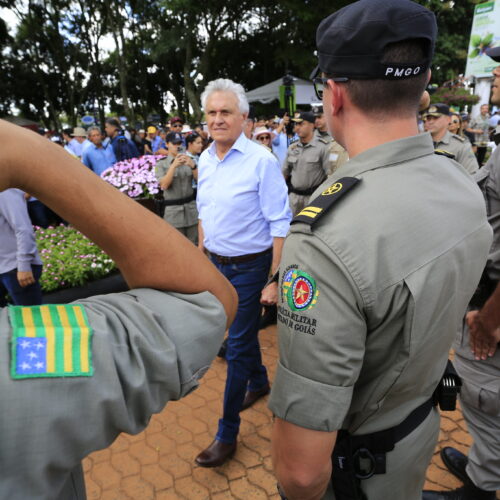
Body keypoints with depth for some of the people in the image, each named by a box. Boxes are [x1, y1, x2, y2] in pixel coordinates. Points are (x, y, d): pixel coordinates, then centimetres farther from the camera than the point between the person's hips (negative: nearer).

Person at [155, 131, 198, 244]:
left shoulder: (189, 161, 8)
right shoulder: (161, 164, 0)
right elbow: (164, 185, -14)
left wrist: (192, 165, -20)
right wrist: (174, 165, -22)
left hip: (191, 207, 3)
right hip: (173, 210, -2)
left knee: (194, 245, 7)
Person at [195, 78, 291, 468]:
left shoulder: (261, 161, -17)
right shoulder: (205, 160, 4)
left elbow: (280, 226, -18)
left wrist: (274, 281, -20)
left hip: (249, 266, -6)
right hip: (216, 263, 6)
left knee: (238, 345, 3)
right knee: (243, 331, 23)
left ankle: (227, 434, 21)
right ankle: (259, 382, 50)